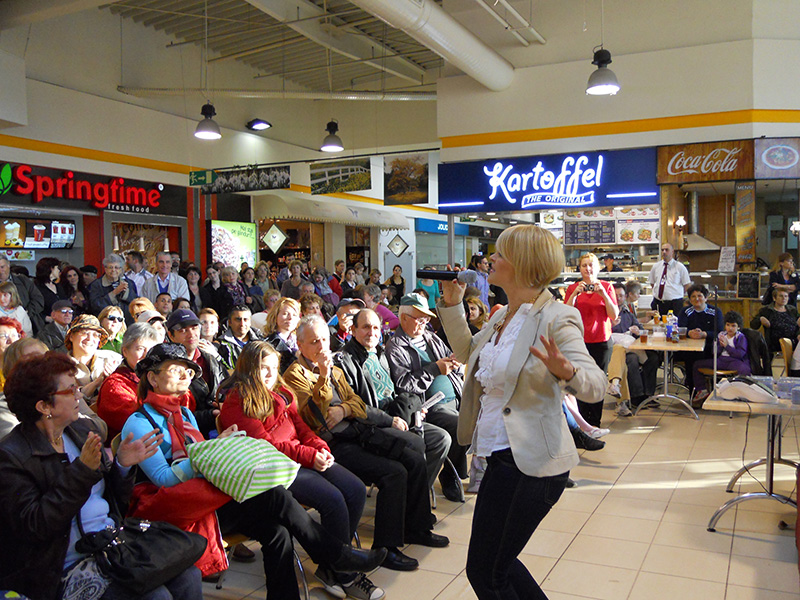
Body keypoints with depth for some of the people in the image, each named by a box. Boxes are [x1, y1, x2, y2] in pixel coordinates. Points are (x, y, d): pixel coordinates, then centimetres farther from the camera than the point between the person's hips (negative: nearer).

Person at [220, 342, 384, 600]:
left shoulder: (281, 393, 22)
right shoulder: (236, 402, -3)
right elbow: (263, 443, -12)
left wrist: (321, 448, -4)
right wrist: (309, 456, -18)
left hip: (305, 458, 8)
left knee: (356, 490, -13)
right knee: (332, 499, -26)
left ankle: (330, 567, -2)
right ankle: (345, 576, -8)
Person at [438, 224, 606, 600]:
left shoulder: (555, 318, -17)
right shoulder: (503, 316, 10)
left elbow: (596, 385, -22)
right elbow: (468, 353, 25)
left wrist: (565, 370, -44)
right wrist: (452, 304, 16)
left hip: (531, 465, -9)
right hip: (502, 458, 9)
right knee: (495, 562, 23)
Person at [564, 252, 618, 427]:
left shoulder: (607, 286, 5)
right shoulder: (573, 288, 6)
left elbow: (614, 315, -3)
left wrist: (603, 294, -14)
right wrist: (575, 293, -14)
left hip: (601, 340, 0)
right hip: (579, 340, 0)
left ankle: (595, 421, 14)